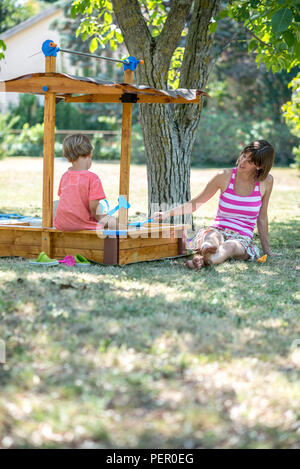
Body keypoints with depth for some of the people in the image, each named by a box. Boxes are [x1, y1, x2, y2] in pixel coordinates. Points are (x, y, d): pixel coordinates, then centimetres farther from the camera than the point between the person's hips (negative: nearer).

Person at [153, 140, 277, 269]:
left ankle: (202, 260, -69)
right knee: (212, 236, -38)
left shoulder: (266, 181, 0)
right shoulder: (224, 176, 0)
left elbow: (262, 218, 11)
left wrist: (267, 250, 14)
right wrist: (167, 213, -3)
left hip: (242, 240, 0)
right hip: (217, 231, 1)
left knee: (230, 247, -38)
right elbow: (196, 203, 8)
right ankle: (207, 249, -74)